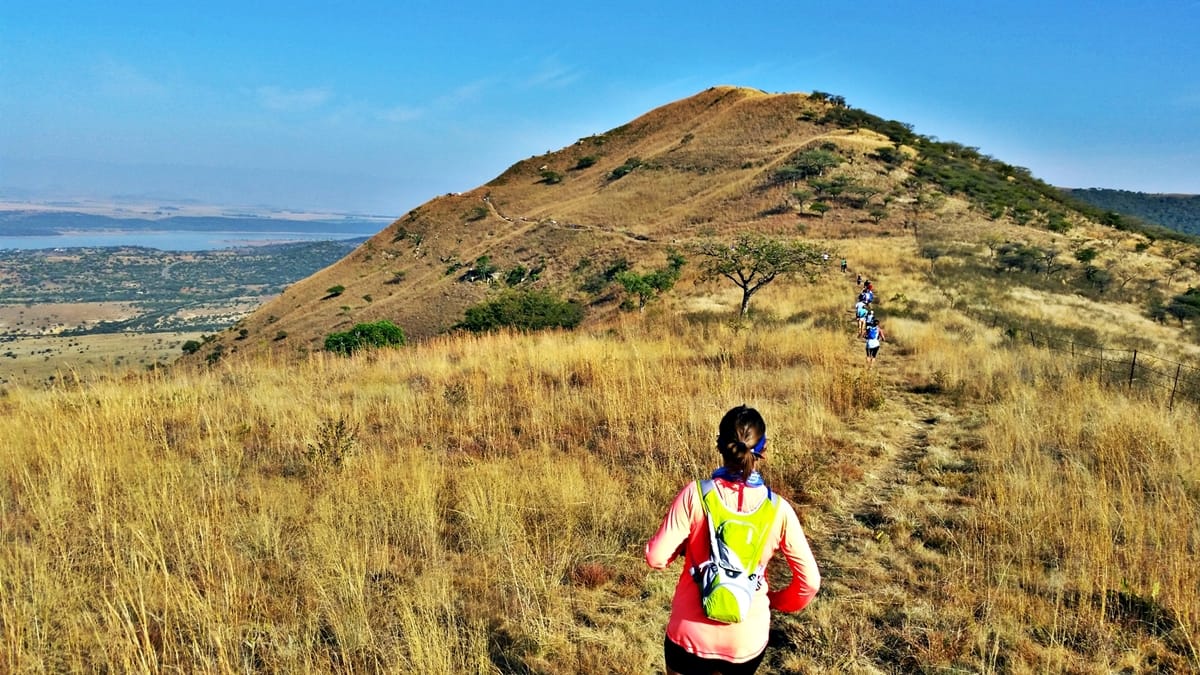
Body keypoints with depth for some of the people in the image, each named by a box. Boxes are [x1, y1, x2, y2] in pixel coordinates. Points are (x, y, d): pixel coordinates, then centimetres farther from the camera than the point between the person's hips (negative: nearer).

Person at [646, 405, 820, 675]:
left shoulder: (695, 494, -17)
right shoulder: (778, 509, -12)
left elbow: (656, 558, -15)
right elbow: (810, 581, -7)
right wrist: (776, 601, 12)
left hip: (691, 635, -1)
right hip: (748, 640, 1)